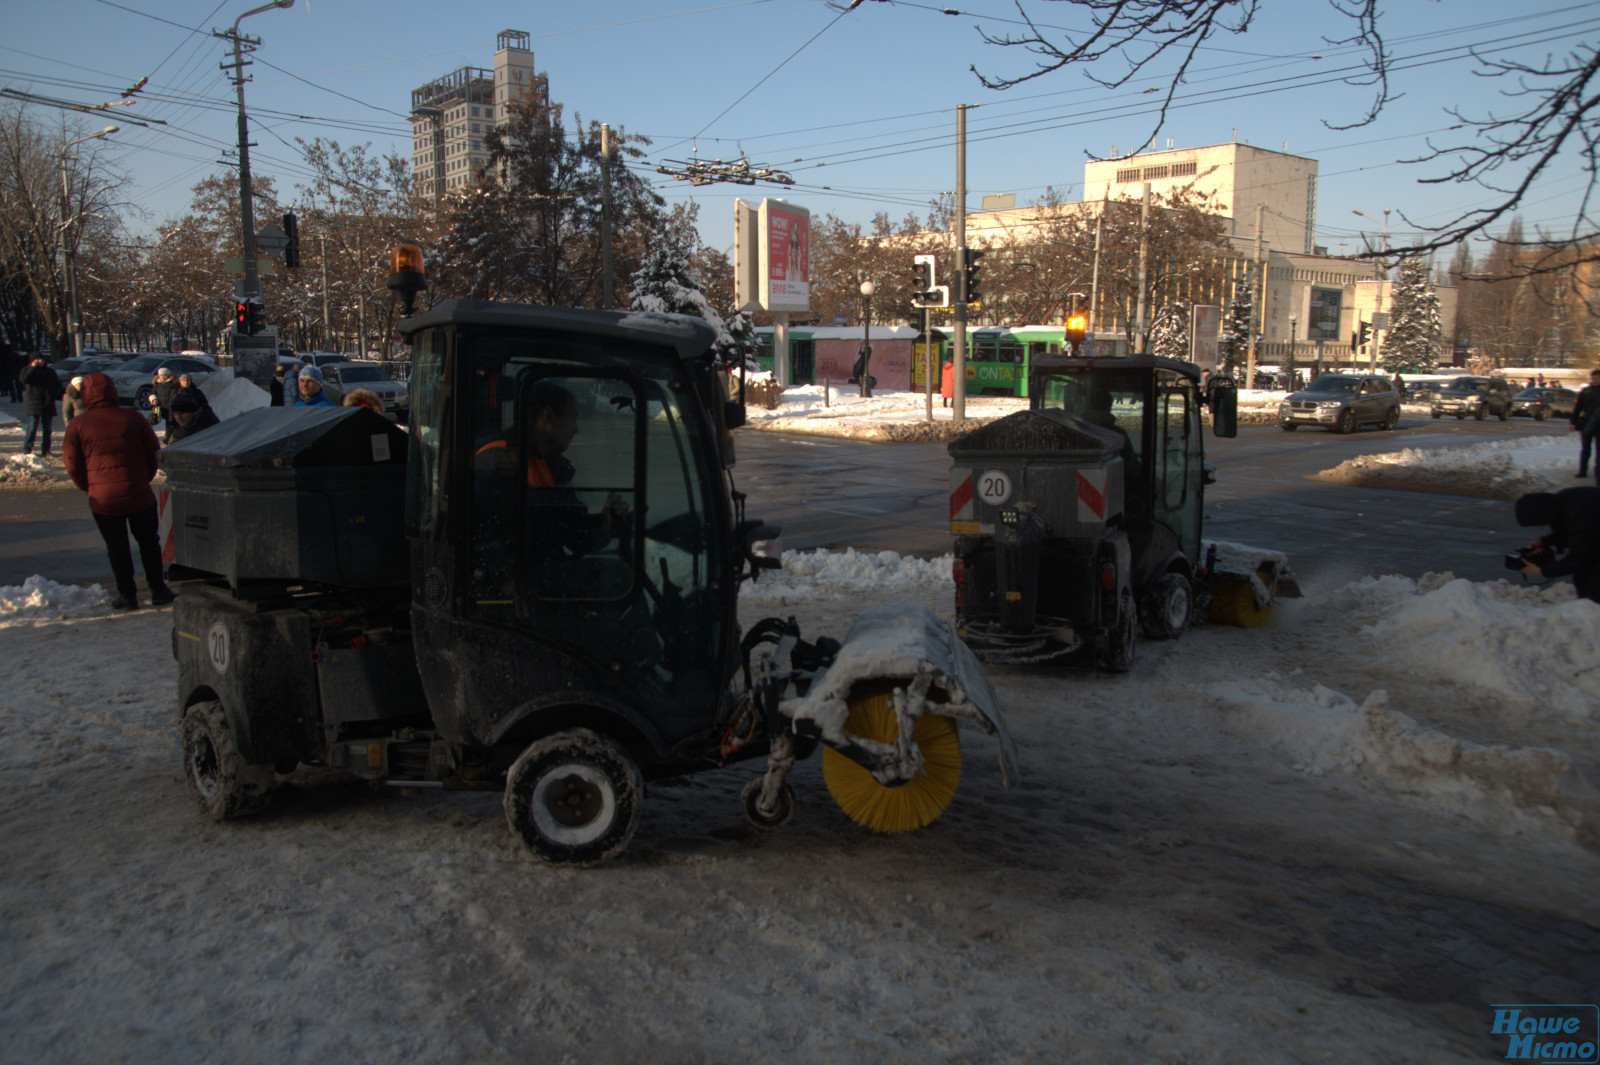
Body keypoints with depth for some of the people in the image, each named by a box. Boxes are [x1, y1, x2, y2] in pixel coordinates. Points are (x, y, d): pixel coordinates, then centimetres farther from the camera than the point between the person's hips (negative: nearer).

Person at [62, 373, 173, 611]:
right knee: (148, 542, 16)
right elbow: (154, 453, 3)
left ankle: (127, 595, 15)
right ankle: (158, 590, 19)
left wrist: (90, 488, 14)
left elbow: (72, 466, -1)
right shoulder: (133, 418, -1)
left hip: (103, 499, -1)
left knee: (117, 548, 11)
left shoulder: (77, 425, -3)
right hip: (139, 494, 1)